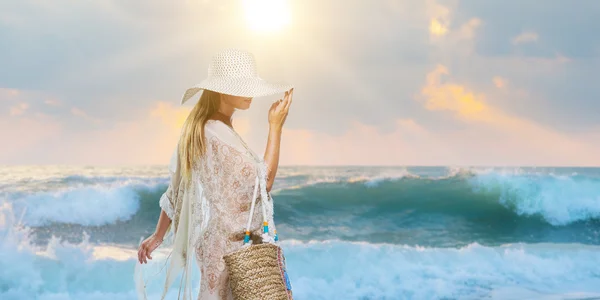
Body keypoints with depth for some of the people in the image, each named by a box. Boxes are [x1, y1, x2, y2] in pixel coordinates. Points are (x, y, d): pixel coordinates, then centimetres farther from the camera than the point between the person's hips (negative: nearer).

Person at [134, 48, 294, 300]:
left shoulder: (197, 129, 8)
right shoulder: (217, 135, -22)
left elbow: (176, 189, 13)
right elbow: (262, 182, -21)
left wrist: (158, 236, 19)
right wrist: (275, 127, -18)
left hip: (216, 241, 9)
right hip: (230, 245, -9)